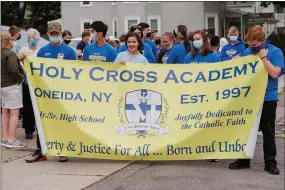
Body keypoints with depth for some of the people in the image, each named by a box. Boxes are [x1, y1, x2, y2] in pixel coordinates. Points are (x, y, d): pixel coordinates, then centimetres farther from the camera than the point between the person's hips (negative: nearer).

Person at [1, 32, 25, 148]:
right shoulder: (10, 54, -17)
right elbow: (13, 70, -25)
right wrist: (21, 78, -10)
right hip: (12, 86, -9)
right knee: (14, 113, -5)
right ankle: (11, 140, -5)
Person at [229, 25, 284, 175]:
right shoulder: (247, 52, 4)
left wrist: (263, 57, -19)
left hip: (267, 99, -4)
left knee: (268, 132, 5)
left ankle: (270, 162, 14)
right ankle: (244, 160, 21)